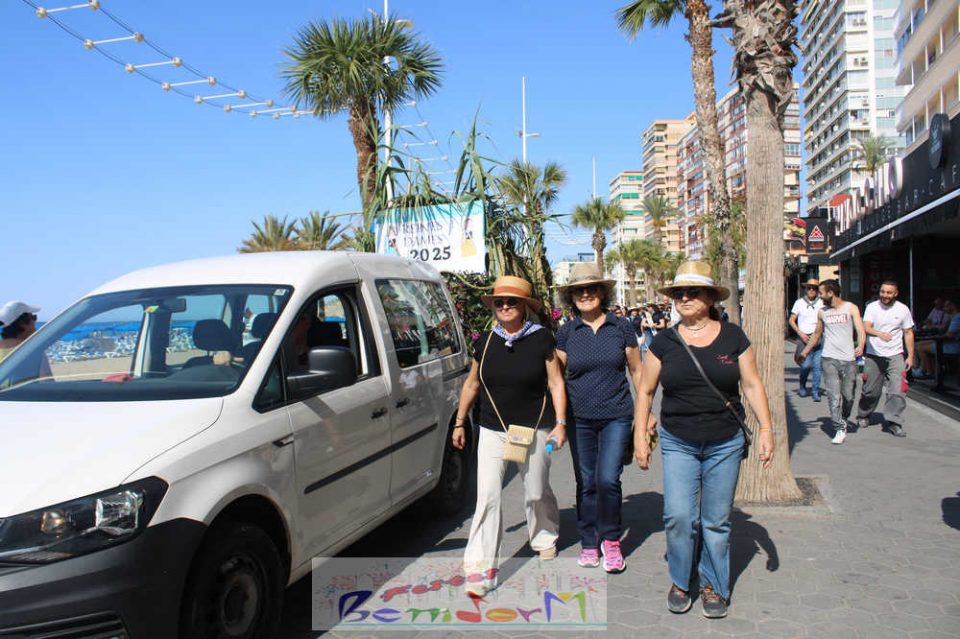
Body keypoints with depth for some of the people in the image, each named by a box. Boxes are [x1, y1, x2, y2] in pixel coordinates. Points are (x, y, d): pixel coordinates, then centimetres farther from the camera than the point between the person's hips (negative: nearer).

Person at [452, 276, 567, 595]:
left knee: (536, 493, 14)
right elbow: (472, 383, 11)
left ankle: (545, 538, 44)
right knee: (487, 497, -8)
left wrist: (560, 423, -9)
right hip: (493, 431, 2)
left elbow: (555, 382, -2)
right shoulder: (485, 341, 2)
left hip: (534, 430, -1)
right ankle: (482, 569, -4)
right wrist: (460, 422, 12)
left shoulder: (541, 338, -6)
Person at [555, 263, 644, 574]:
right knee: (586, 483, 8)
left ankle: (610, 539, 12)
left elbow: (636, 371, 8)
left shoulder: (621, 327, 1)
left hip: (616, 416, -1)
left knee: (608, 478, -11)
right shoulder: (566, 333, 2)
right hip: (580, 419, 1)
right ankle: (589, 542, 24)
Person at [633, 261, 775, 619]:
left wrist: (766, 428, -3)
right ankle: (680, 582, 16)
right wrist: (640, 435, 2)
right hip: (678, 444, 0)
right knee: (678, 516, -7)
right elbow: (645, 391, 6)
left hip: (725, 444, 0)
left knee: (716, 521, 7)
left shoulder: (732, 337, 0)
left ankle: (714, 586, 25)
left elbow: (752, 385, 4)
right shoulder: (664, 342, 0)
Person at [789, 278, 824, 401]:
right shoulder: (799, 302, 6)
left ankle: (815, 391, 8)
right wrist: (800, 333, -4)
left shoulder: (821, 303, 8)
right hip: (804, 338, -1)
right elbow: (791, 320, 7)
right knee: (806, 365, -10)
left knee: (817, 366, -3)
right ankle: (802, 387, 15)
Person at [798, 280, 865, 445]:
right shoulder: (822, 312, 10)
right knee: (834, 396, -9)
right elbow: (817, 334, 25)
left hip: (848, 359, -1)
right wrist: (805, 351, 27)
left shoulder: (851, 308, 2)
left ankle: (843, 420, 30)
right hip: (829, 358, 1)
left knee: (848, 396, 5)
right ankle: (840, 429, -7)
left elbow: (860, 330, -9)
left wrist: (860, 346, -27)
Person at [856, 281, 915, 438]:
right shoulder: (872, 307, -2)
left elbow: (908, 333, 9)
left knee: (896, 390, -12)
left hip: (895, 356, 1)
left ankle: (892, 422, -5)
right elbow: (866, 328, -15)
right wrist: (880, 333, -36)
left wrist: (910, 356, 5)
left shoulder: (903, 309, 3)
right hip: (874, 355, 0)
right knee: (870, 390, 8)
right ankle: (863, 416, 30)